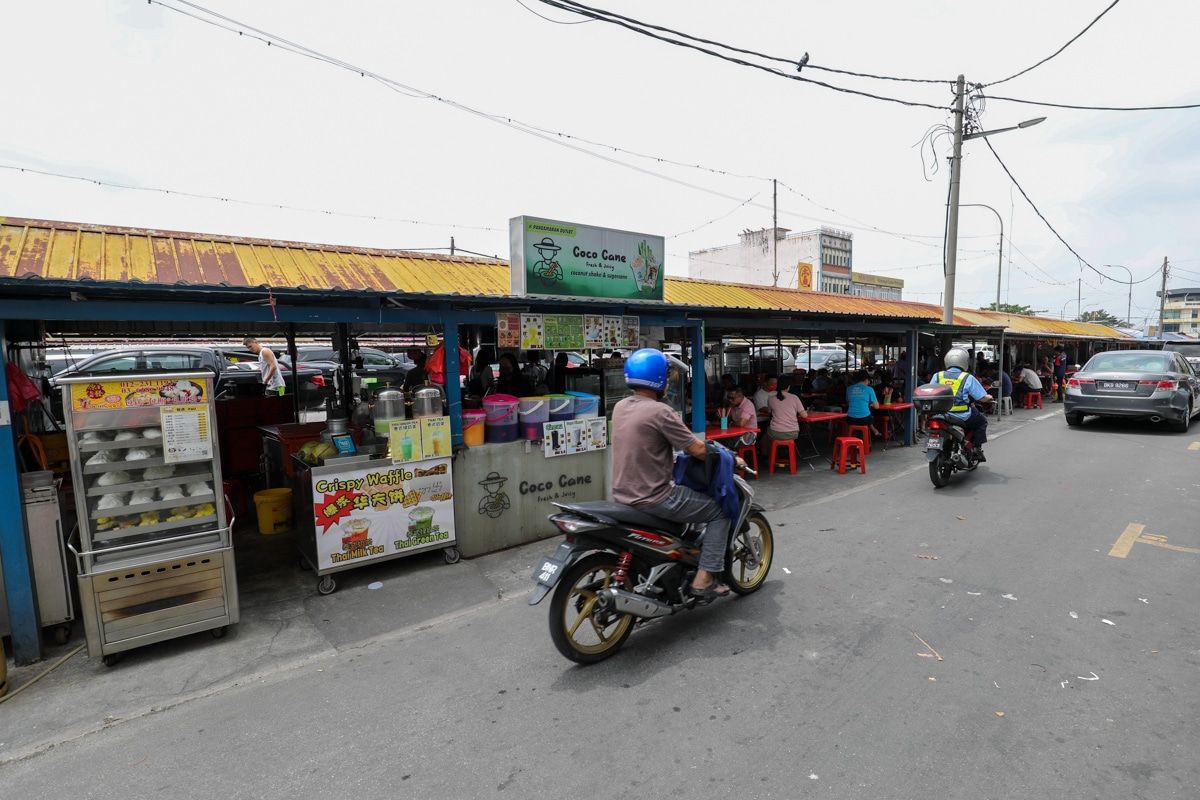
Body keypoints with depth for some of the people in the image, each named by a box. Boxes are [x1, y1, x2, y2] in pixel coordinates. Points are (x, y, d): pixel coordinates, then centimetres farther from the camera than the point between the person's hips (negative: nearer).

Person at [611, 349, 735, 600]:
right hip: (652, 499, -8)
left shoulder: (620, 407, 5)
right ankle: (704, 579, 5)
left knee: (674, 497, 36)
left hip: (623, 494, 9)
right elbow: (697, 450, -16)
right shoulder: (659, 411, -19)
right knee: (721, 512, 6)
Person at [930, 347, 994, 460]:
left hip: (941, 416, 4)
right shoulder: (968, 378, -6)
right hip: (962, 417, -4)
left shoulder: (937, 376, 2)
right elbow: (983, 398, -4)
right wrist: (989, 397, 19)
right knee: (982, 420, 24)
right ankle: (977, 449, 20)